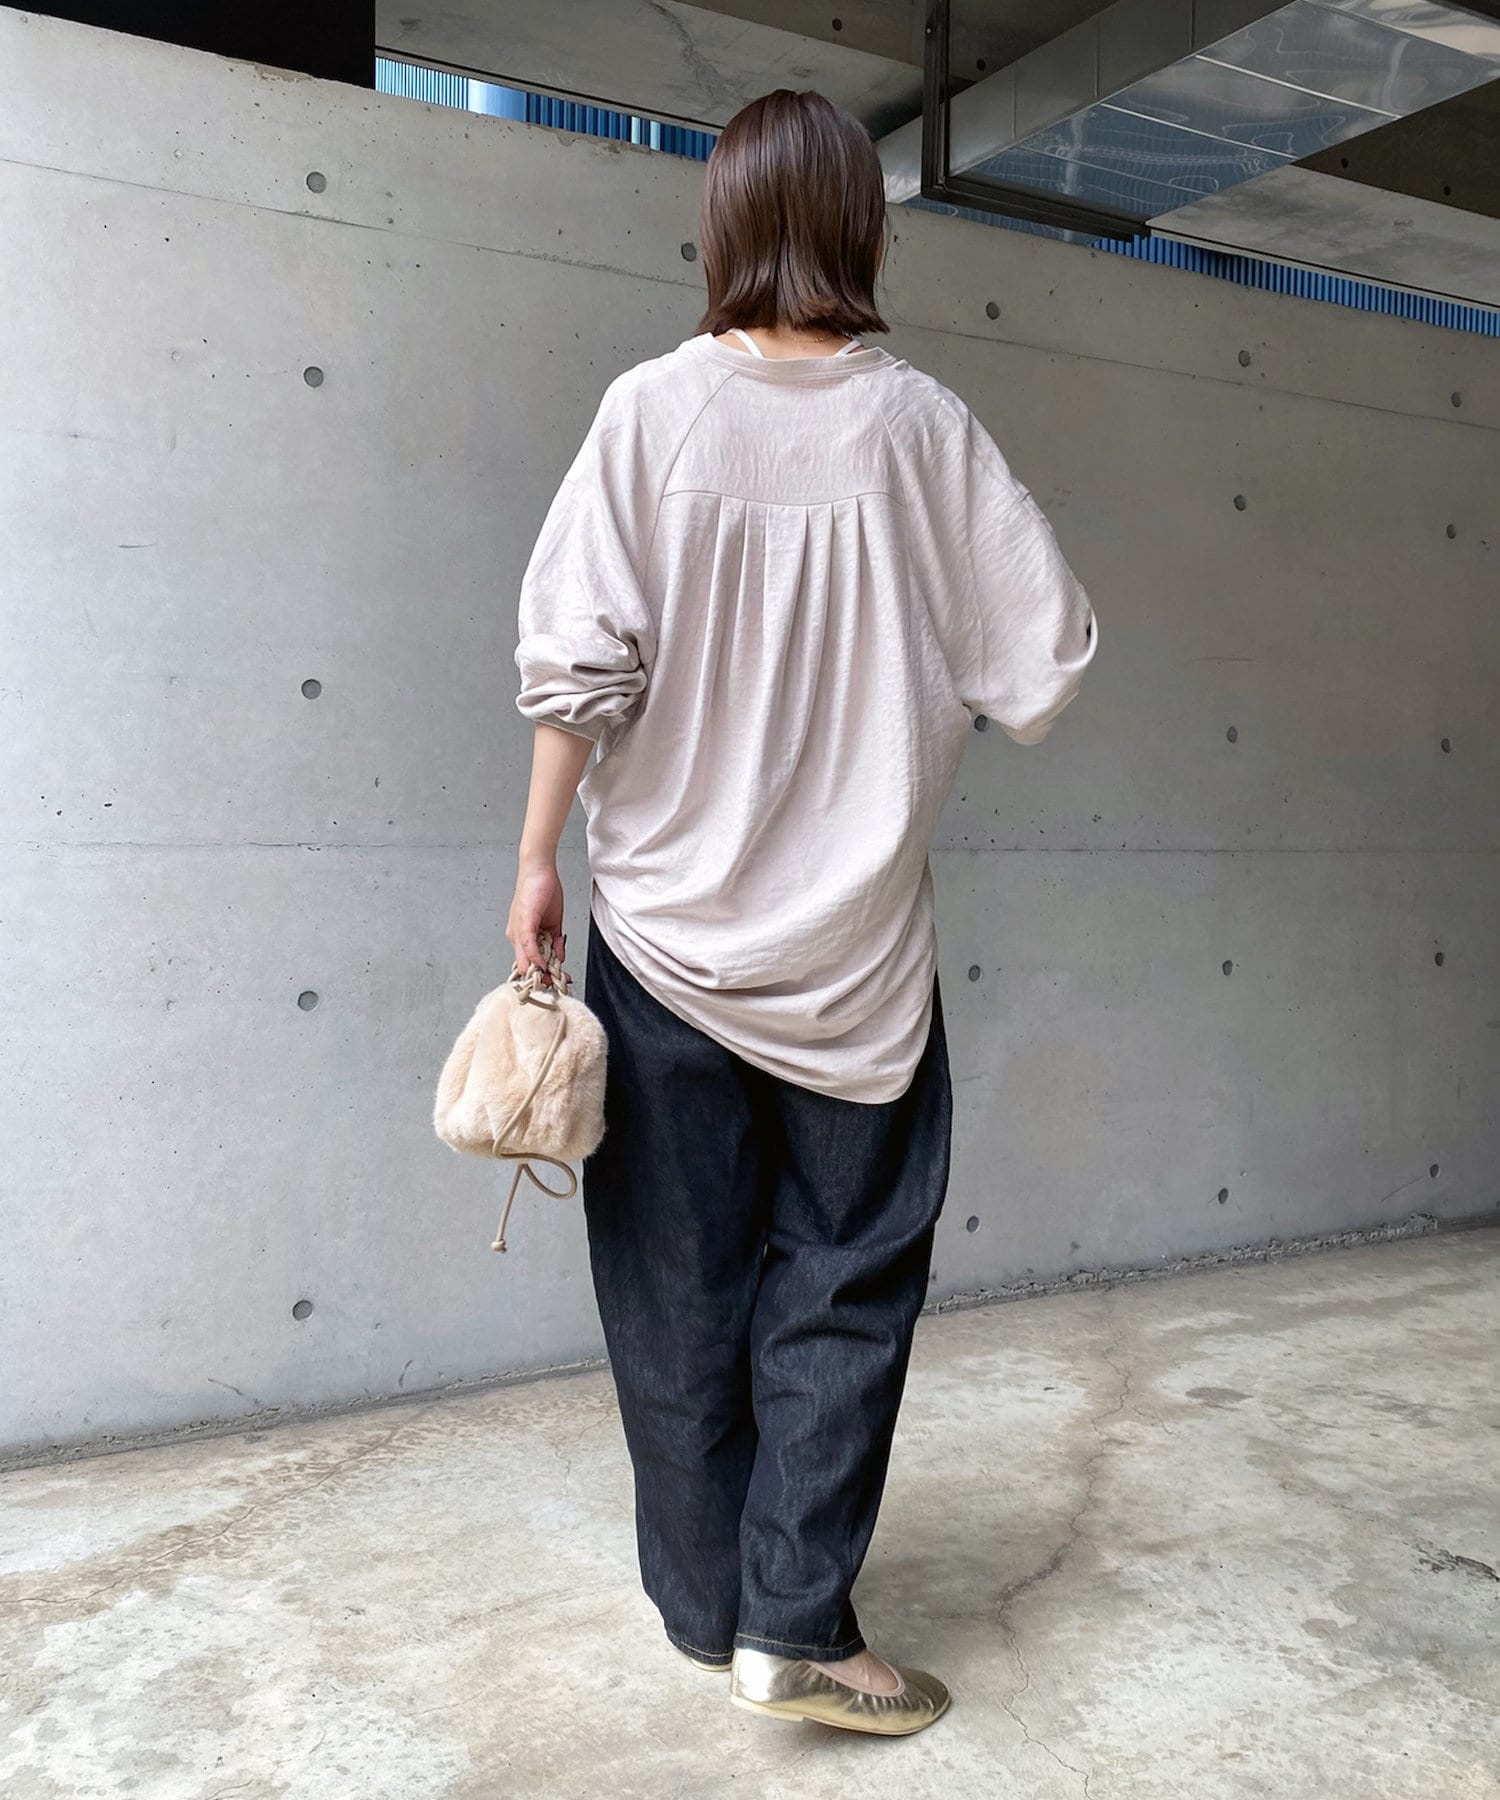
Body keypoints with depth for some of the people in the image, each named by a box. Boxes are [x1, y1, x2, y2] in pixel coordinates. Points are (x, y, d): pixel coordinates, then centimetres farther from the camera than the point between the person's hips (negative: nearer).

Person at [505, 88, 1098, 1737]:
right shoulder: (923, 425, -2)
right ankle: (795, 1621, 11)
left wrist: (539, 856, 0)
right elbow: (1043, 663, -2)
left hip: (669, 920, 0)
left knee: (678, 1288, 13)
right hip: (856, 939, 0)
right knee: (845, 1282, 13)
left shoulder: (654, 409, -4)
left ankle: (712, 1607, 26)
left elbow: (579, 659, -10)